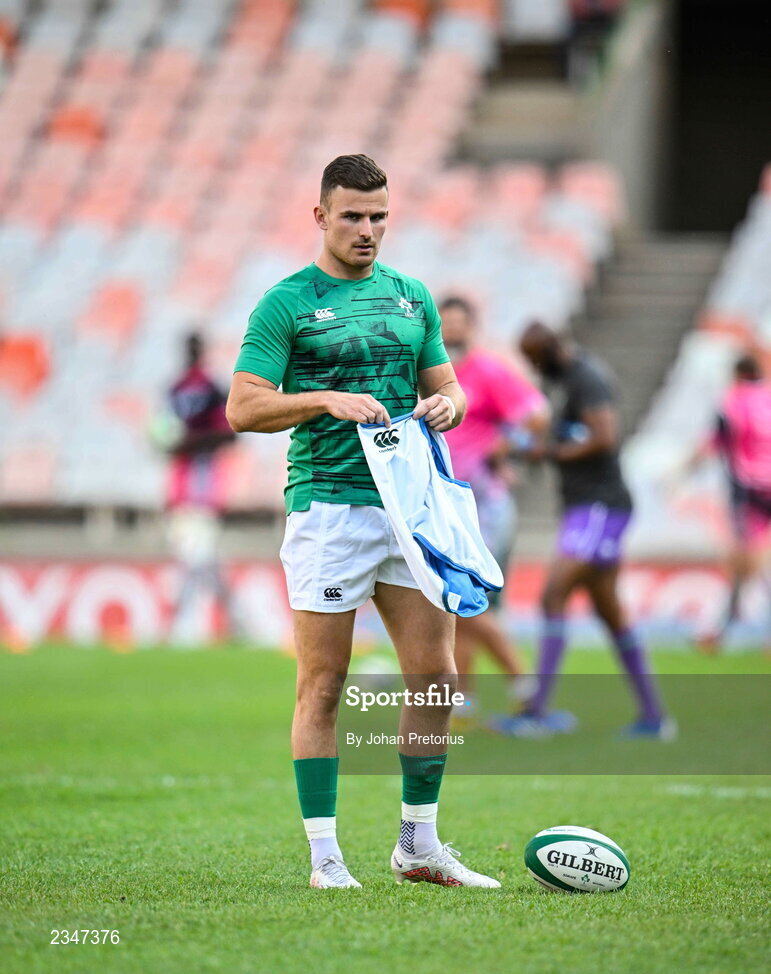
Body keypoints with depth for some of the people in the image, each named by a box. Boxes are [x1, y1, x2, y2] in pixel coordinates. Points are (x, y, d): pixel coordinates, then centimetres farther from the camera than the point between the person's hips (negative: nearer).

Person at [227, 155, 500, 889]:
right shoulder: (286, 303, -2)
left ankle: (419, 847, 15)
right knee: (323, 686, -2)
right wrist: (329, 399, -19)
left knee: (436, 676, 3)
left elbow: (445, 385, 21)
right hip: (326, 508, -5)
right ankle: (325, 858, 2)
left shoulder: (412, 297, 15)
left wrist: (446, 403, -2)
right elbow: (243, 408, -7)